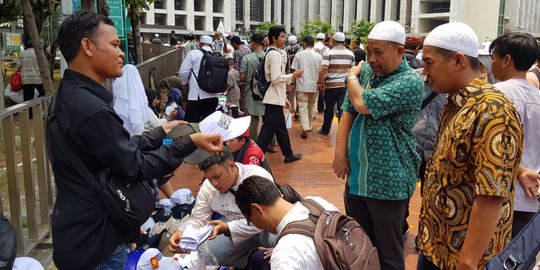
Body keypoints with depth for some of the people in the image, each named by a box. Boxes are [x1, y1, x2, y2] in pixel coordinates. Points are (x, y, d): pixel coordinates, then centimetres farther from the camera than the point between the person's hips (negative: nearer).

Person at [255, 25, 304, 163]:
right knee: (268, 129, -6)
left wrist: (284, 97, 21)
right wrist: (292, 75, -10)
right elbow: (276, 79, -23)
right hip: (274, 99, -10)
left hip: (276, 98, 10)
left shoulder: (272, 53, 15)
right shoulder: (275, 54, -15)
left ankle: (288, 155, 28)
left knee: (281, 127, 17)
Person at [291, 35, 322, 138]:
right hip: (314, 86, 2)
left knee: (303, 107, 0)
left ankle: (304, 128, -11)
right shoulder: (318, 56, -2)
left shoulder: (299, 55, -7)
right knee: (312, 107, 17)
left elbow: (295, 71, -5)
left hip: (302, 86, -2)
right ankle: (310, 126, 29)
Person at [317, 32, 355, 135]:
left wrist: (320, 83, -11)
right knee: (342, 109, 4)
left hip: (331, 85, -2)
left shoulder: (328, 53, -10)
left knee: (329, 109, 11)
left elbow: (323, 70, -19)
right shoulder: (350, 54, 4)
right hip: (345, 85, 3)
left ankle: (325, 130, 26)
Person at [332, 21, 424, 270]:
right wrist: (340, 153, -3)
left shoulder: (410, 82, -17)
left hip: (387, 181, -6)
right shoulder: (365, 71, 7)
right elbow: (348, 111, 7)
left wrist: (351, 77, -6)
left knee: (387, 249, 7)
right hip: (357, 176, 7)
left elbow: (363, 104, -26)